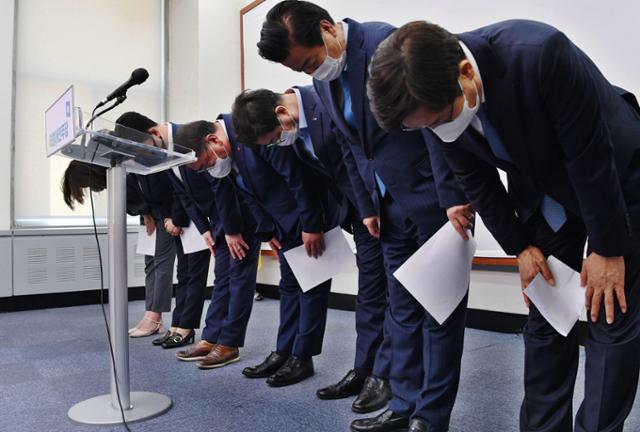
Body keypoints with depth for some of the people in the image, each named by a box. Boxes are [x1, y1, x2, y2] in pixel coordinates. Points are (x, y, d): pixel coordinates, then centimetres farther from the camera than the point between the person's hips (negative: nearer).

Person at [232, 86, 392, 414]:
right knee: (369, 289, 10)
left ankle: (385, 375, 7)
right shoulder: (292, 130, 1)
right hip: (361, 208, 8)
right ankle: (364, 371, 18)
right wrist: (350, 215, 7)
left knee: (391, 288, -1)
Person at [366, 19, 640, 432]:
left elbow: (591, 156, -26)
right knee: (544, 320, 5)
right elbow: (477, 180, -5)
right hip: (543, 193, 4)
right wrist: (521, 246, -5)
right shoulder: (438, 103, -19)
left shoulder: (540, 53, -35)